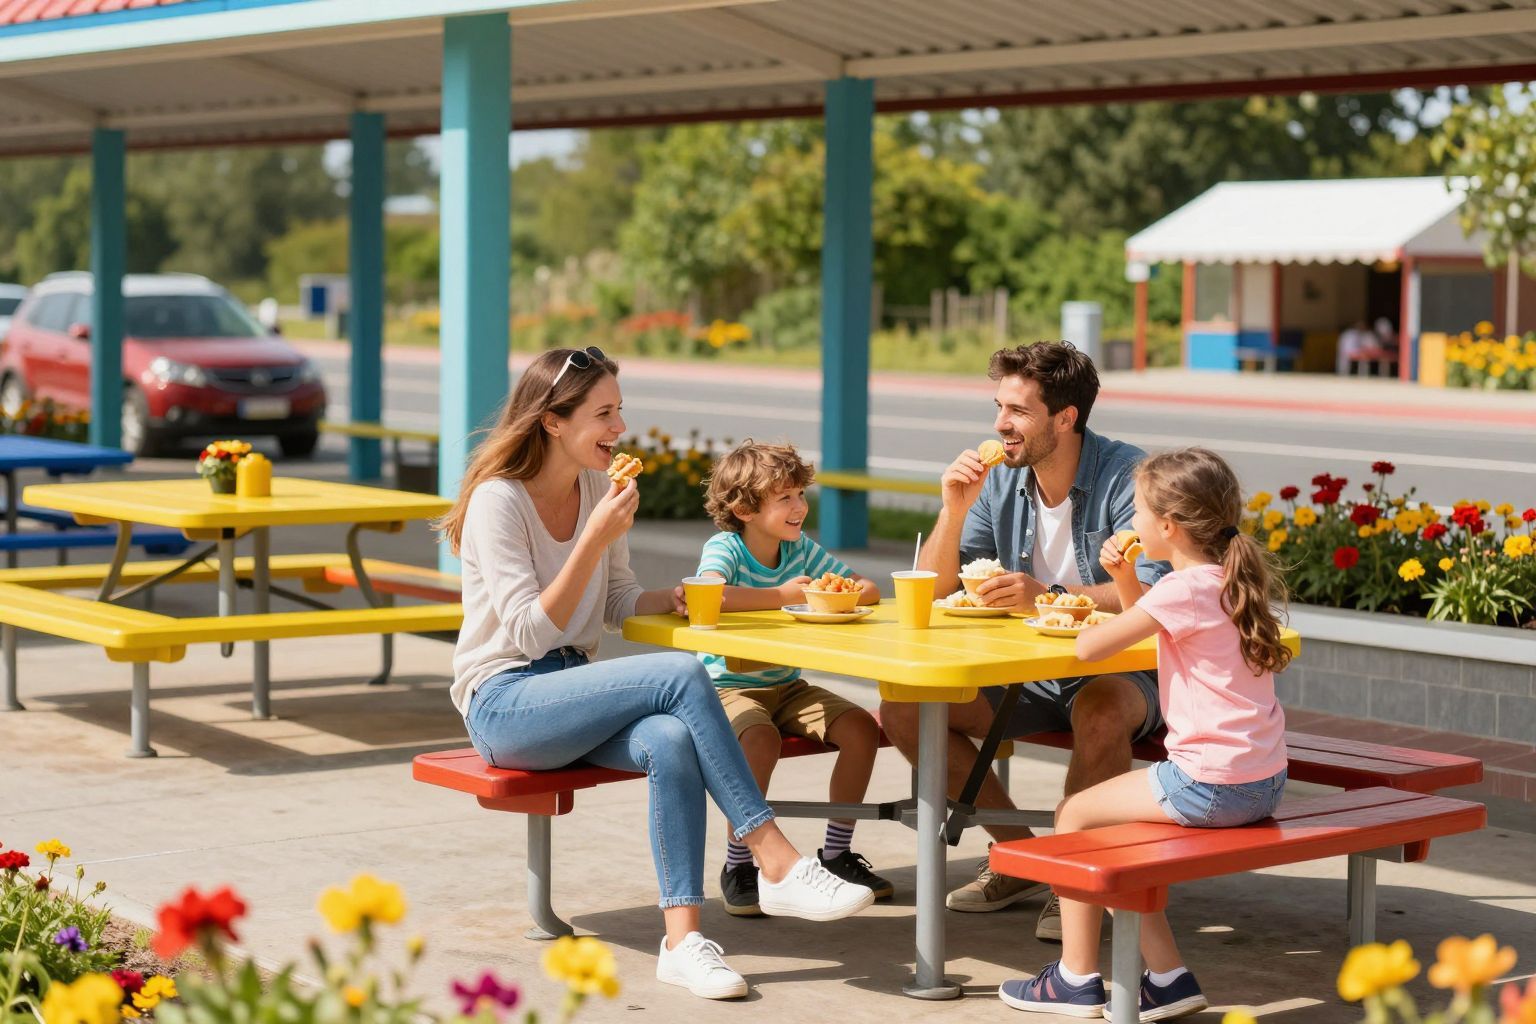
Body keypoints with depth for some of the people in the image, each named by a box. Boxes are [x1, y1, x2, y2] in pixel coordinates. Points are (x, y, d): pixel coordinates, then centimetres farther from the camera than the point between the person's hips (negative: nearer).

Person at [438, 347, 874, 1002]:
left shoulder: (599, 485, 8)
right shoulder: (498, 501, -13)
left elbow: (616, 601, 18)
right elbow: (532, 633, -19)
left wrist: (670, 599, -4)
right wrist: (596, 537, -24)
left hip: (573, 692, 6)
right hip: (504, 704, -6)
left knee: (671, 741, -30)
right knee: (682, 676, -28)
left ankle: (682, 938, -31)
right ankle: (777, 864, -26)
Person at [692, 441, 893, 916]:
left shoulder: (802, 550, 5)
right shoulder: (724, 547, -12)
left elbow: (869, 590, 8)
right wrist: (782, 596, -25)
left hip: (787, 687, 6)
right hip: (728, 687, -6)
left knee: (862, 727, -13)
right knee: (761, 739, -36)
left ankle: (836, 852, 2)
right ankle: (737, 865, -18)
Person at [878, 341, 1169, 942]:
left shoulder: (1128, 476, -15)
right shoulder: (999, 480, 0)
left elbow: (1148, 595, -26)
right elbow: (932, 590, -1)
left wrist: (1047, 595, -37)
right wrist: (954, 510, -17)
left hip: (1122, 671, -6)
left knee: (1099, 713, -39)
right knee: (902, 706, -10)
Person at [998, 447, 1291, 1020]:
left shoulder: (1184, 589, -16)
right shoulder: (1229, 579, 12)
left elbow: (1090, 646, -15)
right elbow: (1151, 622, 28)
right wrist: (1125, 579, 11)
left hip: (1211, 786, -9)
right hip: (1263, 783, 9)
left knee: (1074, 815, 5)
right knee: (1109, 821, 23)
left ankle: (1077, 977, 13)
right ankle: (1166, 974, 17)